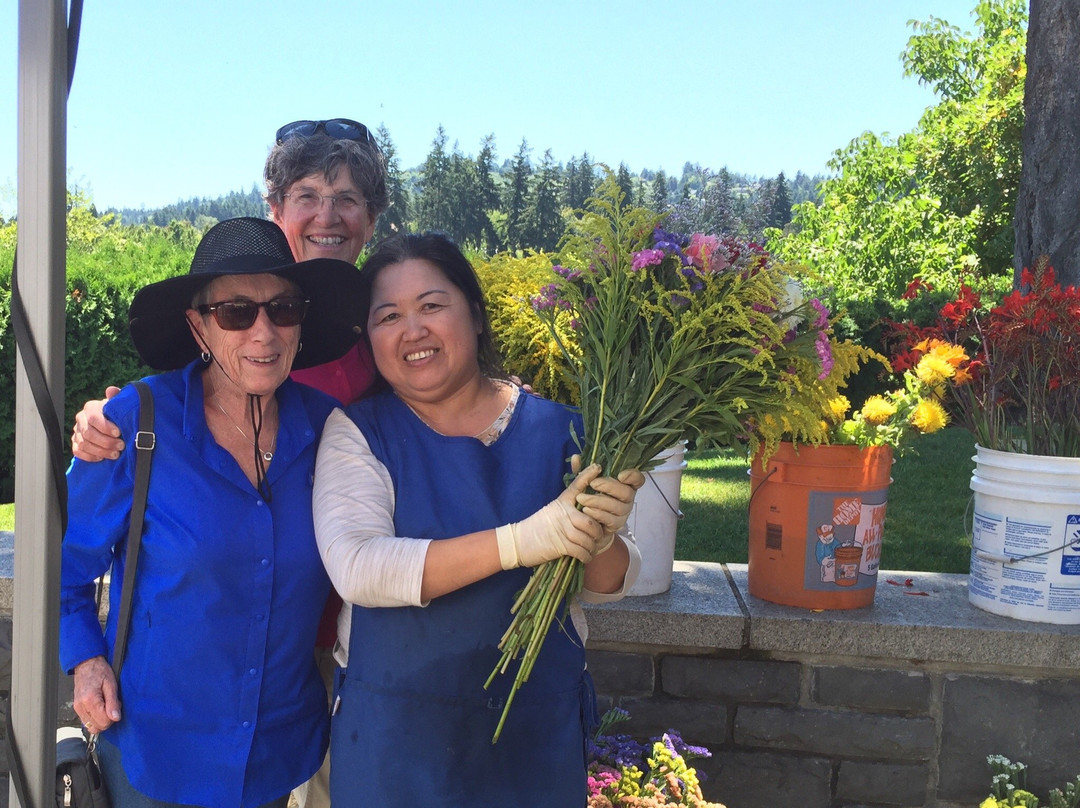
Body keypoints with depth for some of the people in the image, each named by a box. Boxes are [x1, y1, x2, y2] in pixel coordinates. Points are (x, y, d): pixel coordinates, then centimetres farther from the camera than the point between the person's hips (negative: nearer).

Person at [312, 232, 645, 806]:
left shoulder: (557, 429, -4)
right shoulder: (356, 431, -8)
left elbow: (607, 586, 0)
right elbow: (355, 568, -23)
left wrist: (602, 538, -23)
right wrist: (520, 541, -31)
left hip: (539, 729, 2)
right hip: (394, 730, -1)